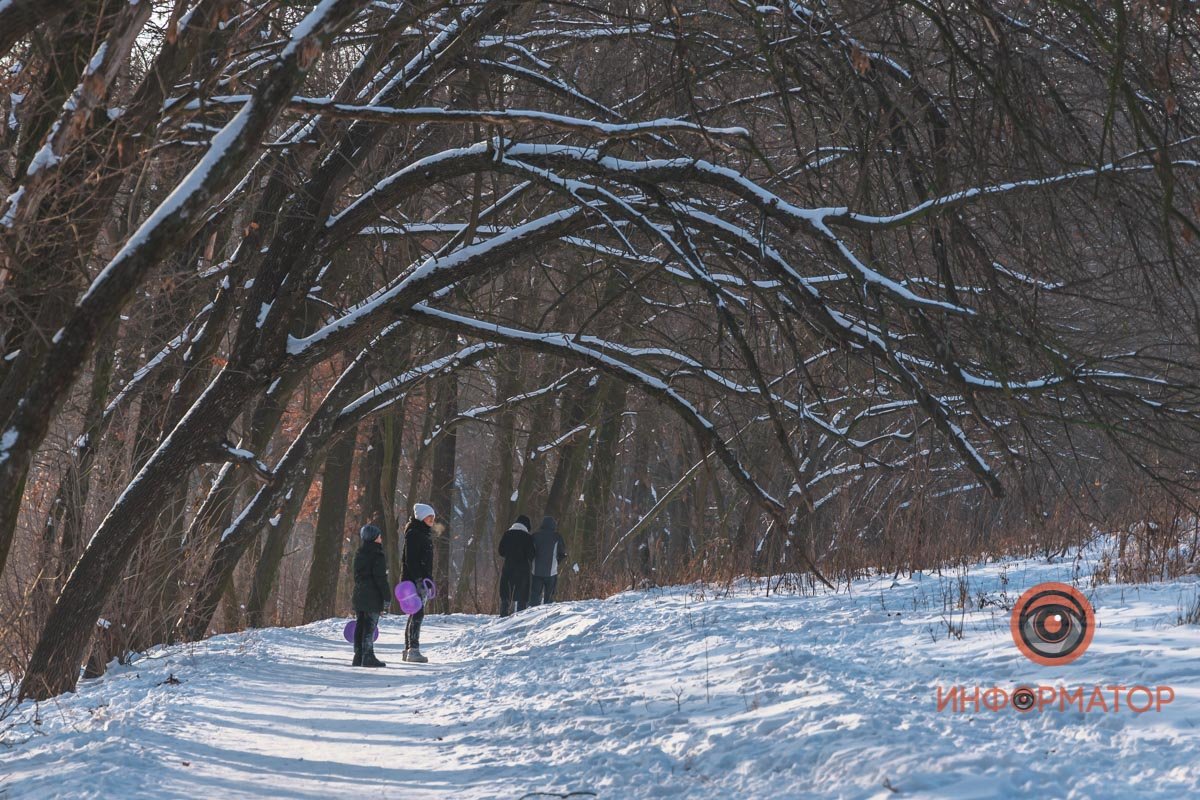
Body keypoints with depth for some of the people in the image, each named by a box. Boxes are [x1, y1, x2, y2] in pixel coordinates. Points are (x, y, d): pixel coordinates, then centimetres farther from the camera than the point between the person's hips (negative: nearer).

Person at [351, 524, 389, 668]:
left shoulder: (359, 554, 13)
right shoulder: (378, 556, -12)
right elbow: (381, 578, -15)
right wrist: (387, 597, -11)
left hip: (359, 595, 7)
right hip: (373, 596, -7)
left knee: (360, 625, 10)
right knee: (370, 626, -6)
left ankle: (358, 656, 11)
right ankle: (368, 657, -8)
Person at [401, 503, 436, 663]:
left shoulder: (426, 534, 19)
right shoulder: (413, 534, -11)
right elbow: (410, 559, -19)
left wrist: (429, 579, 19)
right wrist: (418, 578, -25)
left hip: (422, 579, 10)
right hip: (414, 579, -10)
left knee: (415, 614, 12)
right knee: (417, 614, -14)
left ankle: (408, 650, 17)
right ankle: (413, 650, -17)